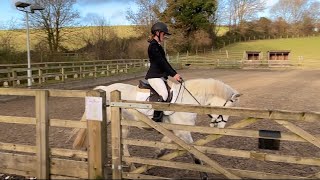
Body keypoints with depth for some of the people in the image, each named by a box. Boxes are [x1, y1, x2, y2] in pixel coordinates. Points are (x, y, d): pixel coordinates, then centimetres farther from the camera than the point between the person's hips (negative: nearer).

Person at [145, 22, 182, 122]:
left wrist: (175, 73, 10)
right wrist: (173, 74, -15)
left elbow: (164, 61, 17)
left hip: (160, 75, 10)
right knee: (164, 94, -27)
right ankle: (156, 119, -21)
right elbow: (161, 62, -17)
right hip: (154, 76, -10)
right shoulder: (153, 46, -12)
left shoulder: (158, 46, 18)